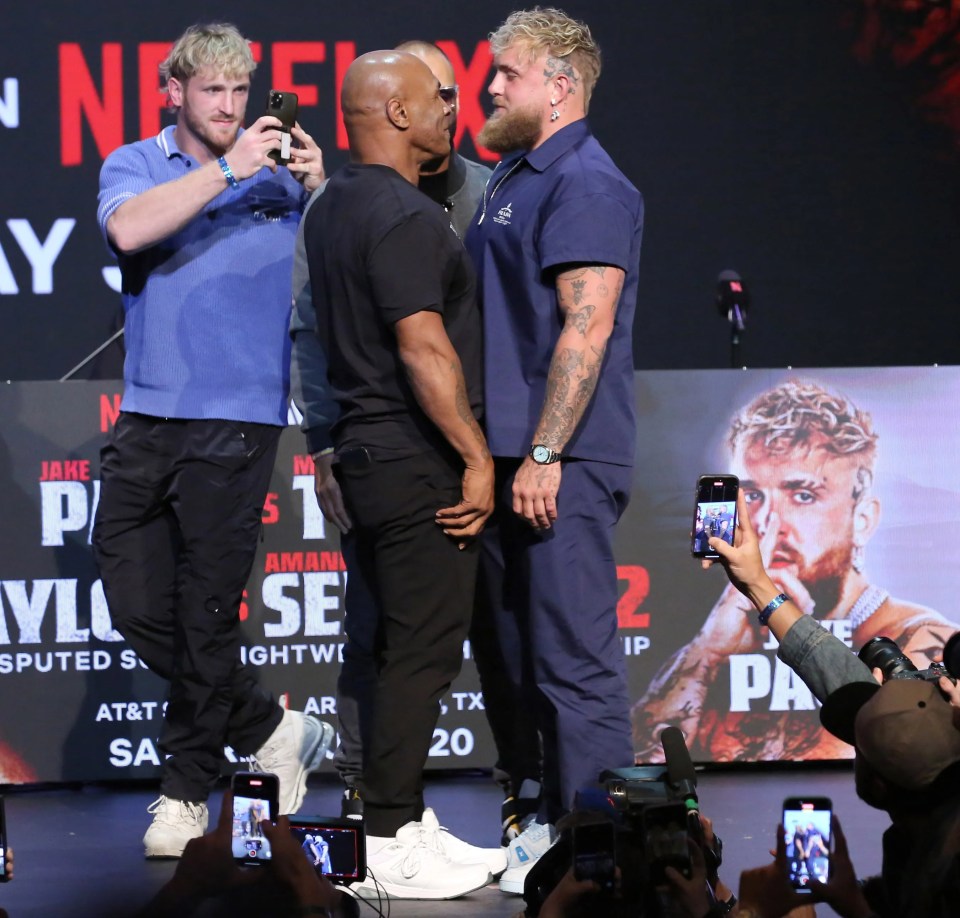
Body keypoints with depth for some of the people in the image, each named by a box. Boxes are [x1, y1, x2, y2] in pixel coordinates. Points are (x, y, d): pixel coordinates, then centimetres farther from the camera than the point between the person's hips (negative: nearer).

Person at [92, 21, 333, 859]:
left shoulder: (278, 178, 6)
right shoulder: (134, 167, 7)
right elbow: (129, 230, -15)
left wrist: (318, 191, -19)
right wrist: (228, 169, -18)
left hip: (235, 422, -3)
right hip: (147, 417, 3)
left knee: (206, 614, -2)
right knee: (138, 607, 3)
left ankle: (187, 790, 11)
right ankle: (269, 729, 20)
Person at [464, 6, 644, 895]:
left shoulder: (586, 186, -12)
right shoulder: (509, 180, 18)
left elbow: (586, 328, -20)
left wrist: (544, 454, -22)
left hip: (561, 463, -10)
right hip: (510, 456, 10)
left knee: (573, 656, -8)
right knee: (526, 655, 14)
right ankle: (553, 815, 22)